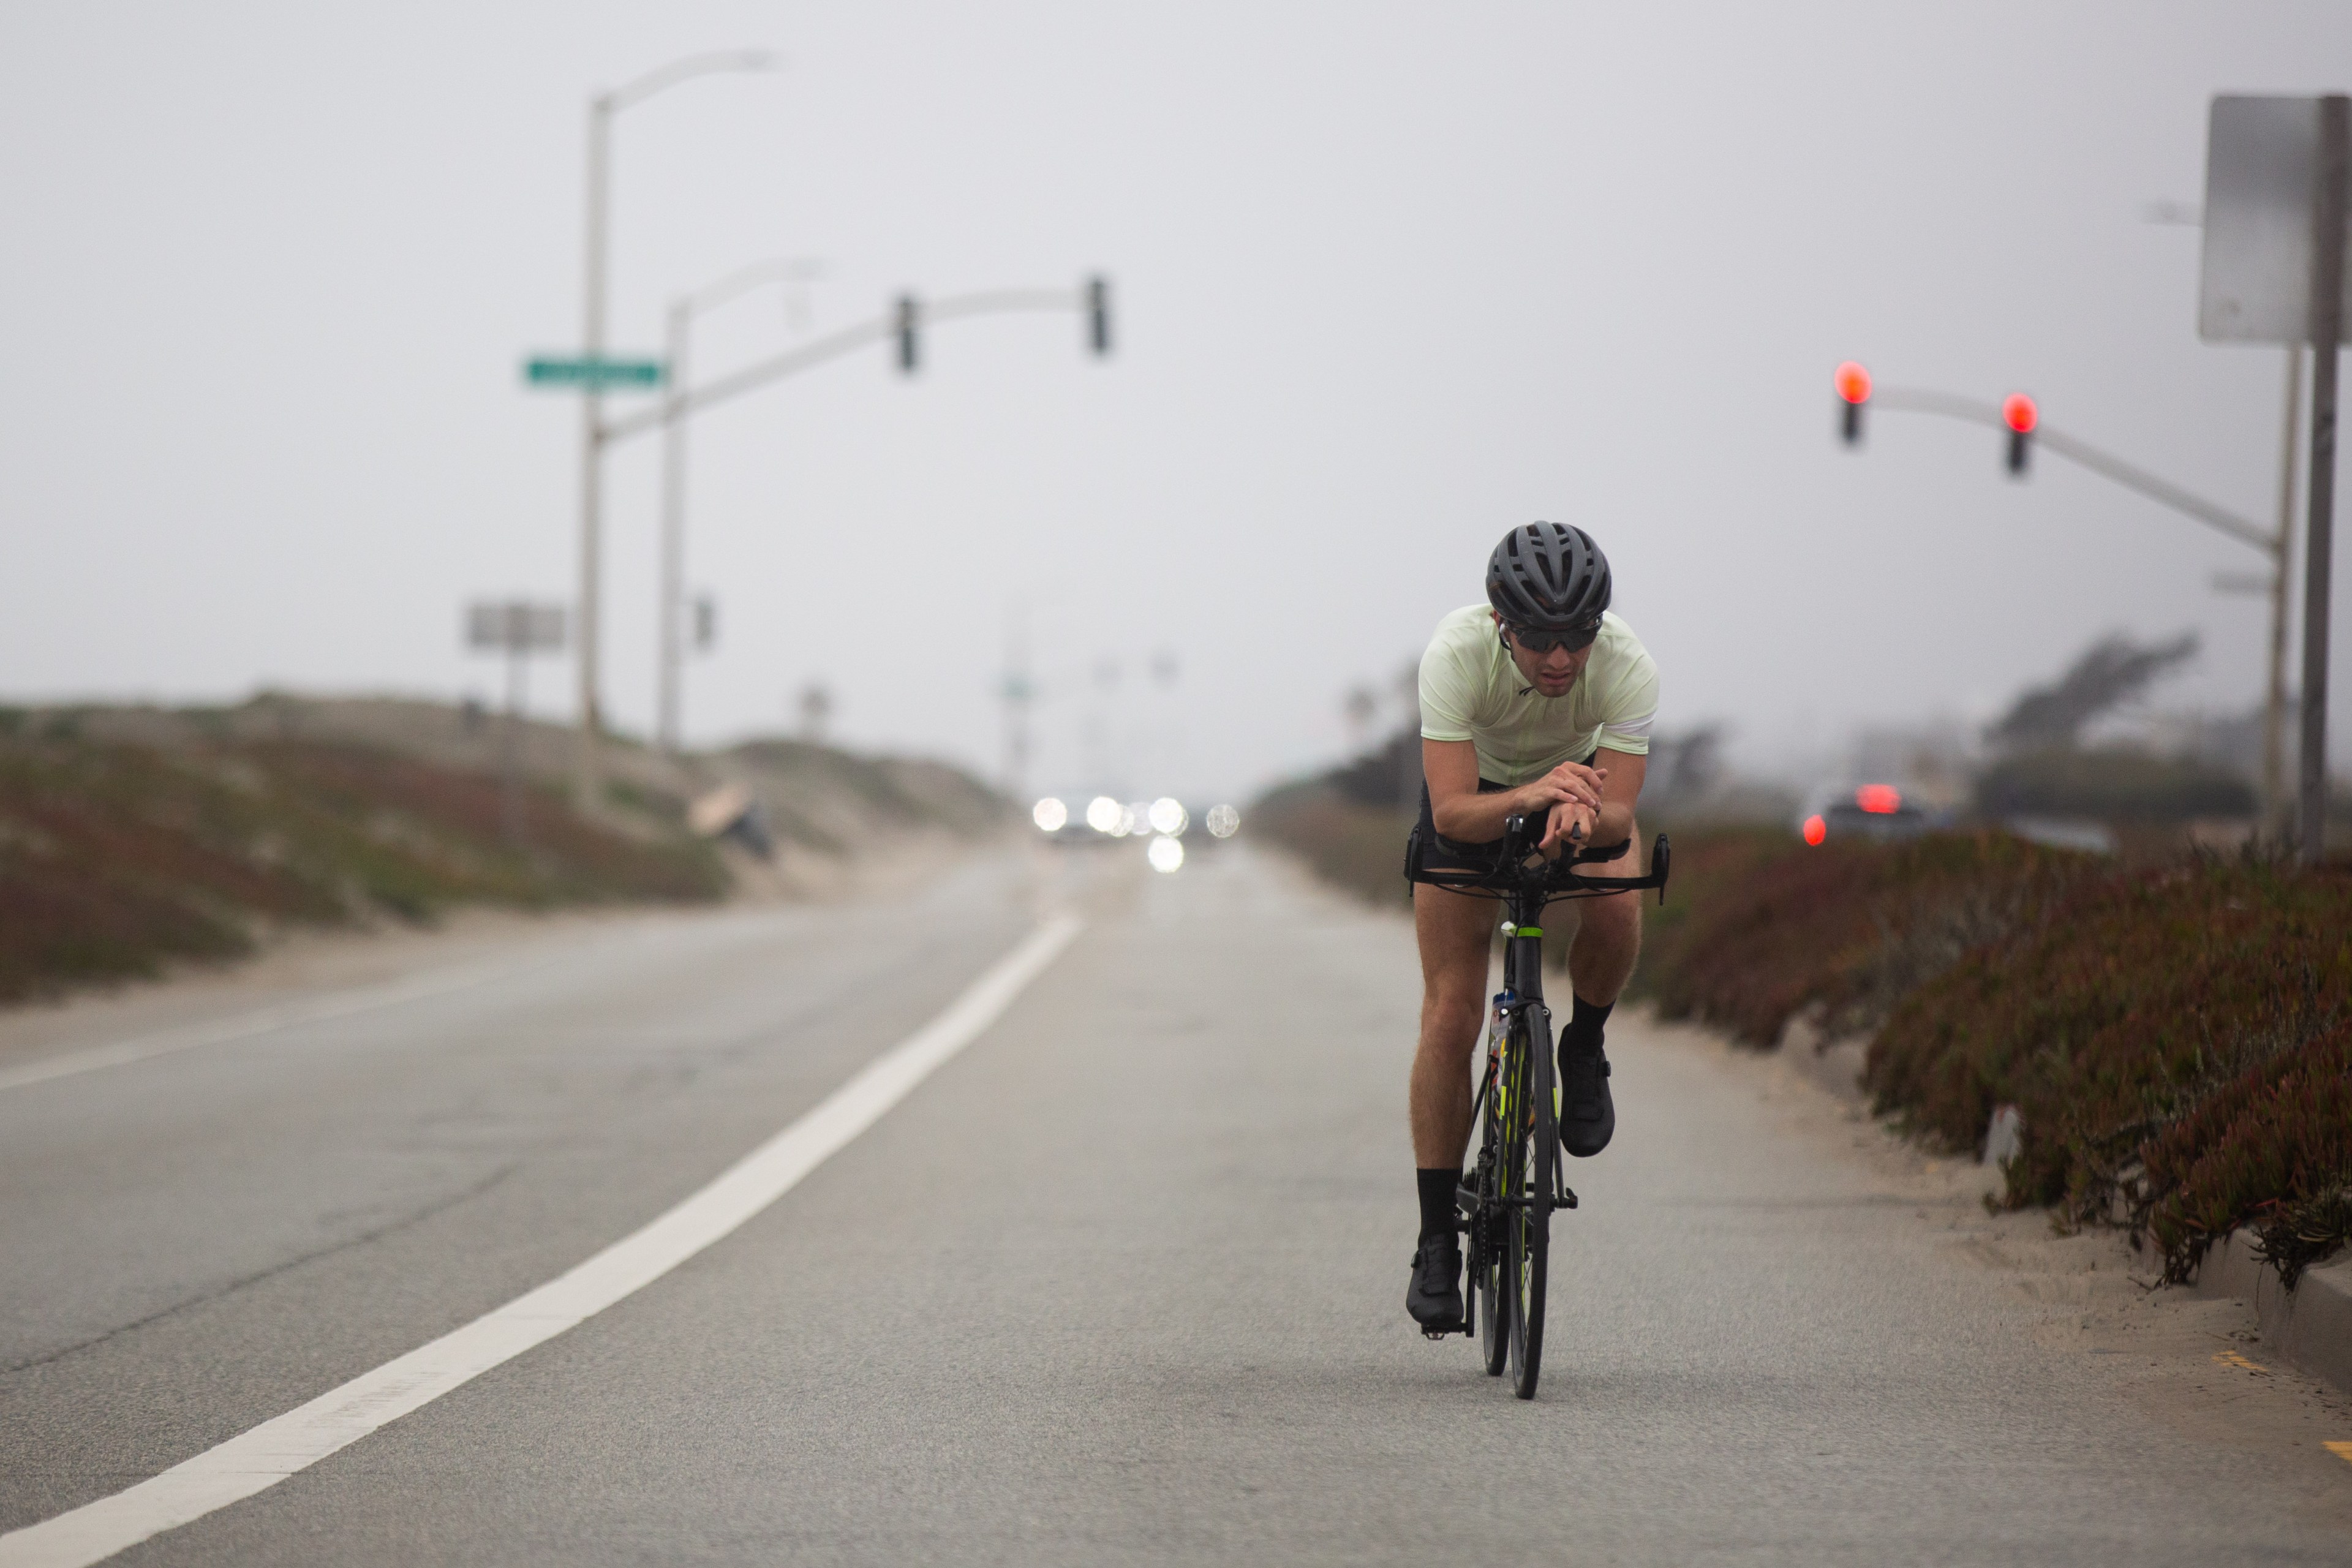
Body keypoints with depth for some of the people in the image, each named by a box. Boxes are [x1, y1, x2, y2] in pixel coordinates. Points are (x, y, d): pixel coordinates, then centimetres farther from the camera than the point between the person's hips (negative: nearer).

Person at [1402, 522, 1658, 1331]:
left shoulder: (1629, 666, -34)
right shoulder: (1457, 652, -37)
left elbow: (1620, 811, -34)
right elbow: (1452, 813, -40)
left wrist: (1581, 814, -57)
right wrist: (1529, 798, -59)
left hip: (1580, 788, 1)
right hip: (1476, 794, -1)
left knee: (1617, 906, -32)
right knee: (1450, 1017, -10)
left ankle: (1583, 1051, -1)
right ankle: (1437, 1243, -1)